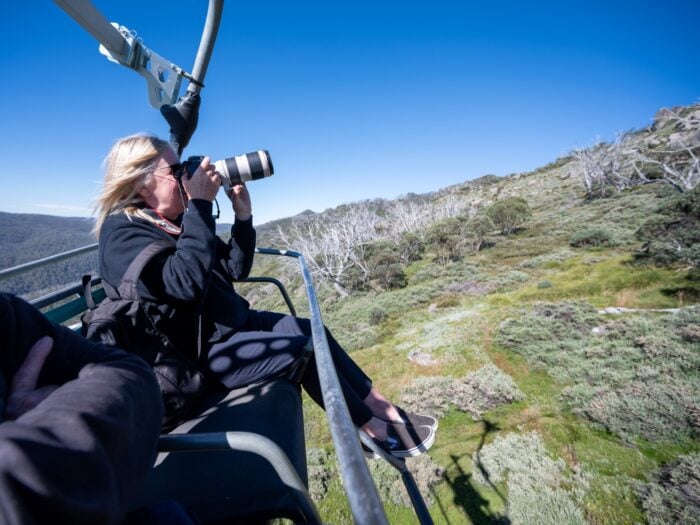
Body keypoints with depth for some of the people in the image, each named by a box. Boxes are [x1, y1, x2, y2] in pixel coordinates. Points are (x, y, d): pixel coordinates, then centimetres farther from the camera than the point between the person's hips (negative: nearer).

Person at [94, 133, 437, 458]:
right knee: (304, 350, -15)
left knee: (313, 331, 2)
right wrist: (199, 206, -29)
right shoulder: (122, 235, -16)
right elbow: (184, 282, -33)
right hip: (199, 351, -9)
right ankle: (375, 431, 5)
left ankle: (385, 410, 9)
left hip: (233, 323, 9)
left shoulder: (175, 222, 10)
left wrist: (242, 215, -5)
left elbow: (235, 269, 8)